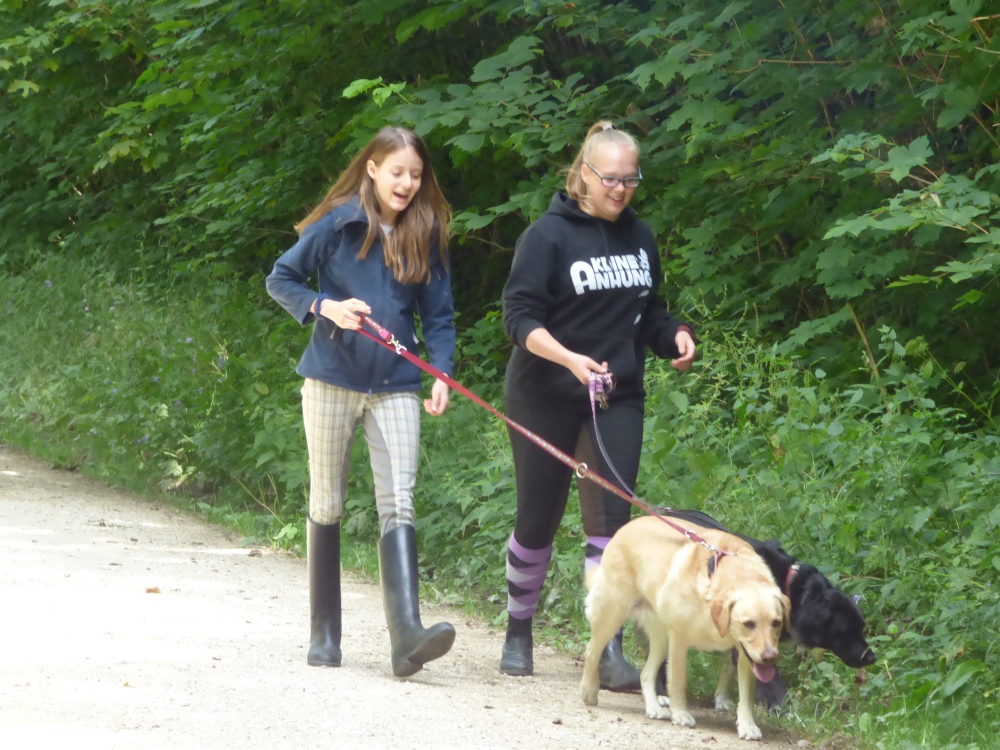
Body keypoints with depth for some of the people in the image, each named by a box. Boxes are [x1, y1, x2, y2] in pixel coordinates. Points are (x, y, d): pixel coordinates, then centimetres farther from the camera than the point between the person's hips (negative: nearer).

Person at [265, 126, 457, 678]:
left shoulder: (426, 235, 4)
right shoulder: (337, 225, -4)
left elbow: (438, 313, 8)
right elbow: (281, 279, 3)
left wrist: (442, 374, -6)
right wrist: (324, 308, -14)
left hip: (394, 385, 1)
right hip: (332, 379, -1)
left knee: (398, 505, -11)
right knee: (327, 505, 7)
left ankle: (407, 633, -24)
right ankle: (324, 632, 17)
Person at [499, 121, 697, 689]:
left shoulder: (639, 237, 9)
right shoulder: (550, 235, -9)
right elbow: (520, 316, -14)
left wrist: (675, 335, 0)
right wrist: (569, 359, -28)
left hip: (617, 400, 4)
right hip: (547, 401, -4)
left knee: (612, 516, -9)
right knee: (539, 519, 6)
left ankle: (610, 651, -12)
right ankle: (519, 632, 25)